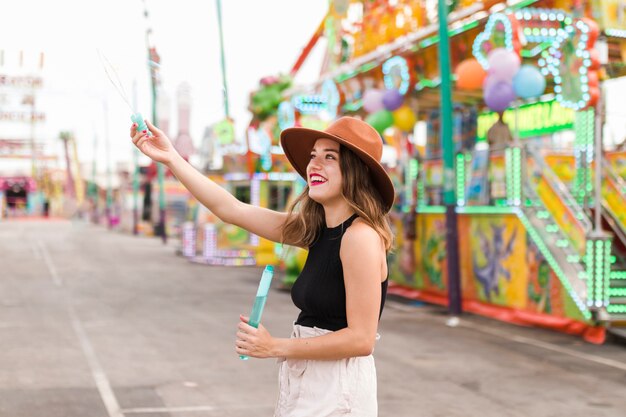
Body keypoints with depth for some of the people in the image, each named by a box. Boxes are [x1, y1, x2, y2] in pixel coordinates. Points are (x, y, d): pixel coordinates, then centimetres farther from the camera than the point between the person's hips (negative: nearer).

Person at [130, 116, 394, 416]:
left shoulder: (361, 236, -18)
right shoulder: (315, 230, 5)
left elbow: (361, 339, -20)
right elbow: (232, 210, 9)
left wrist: (275, 347, -16)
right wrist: (170, 158, 6)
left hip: (338, 390, -8)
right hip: (304, 384, 8)